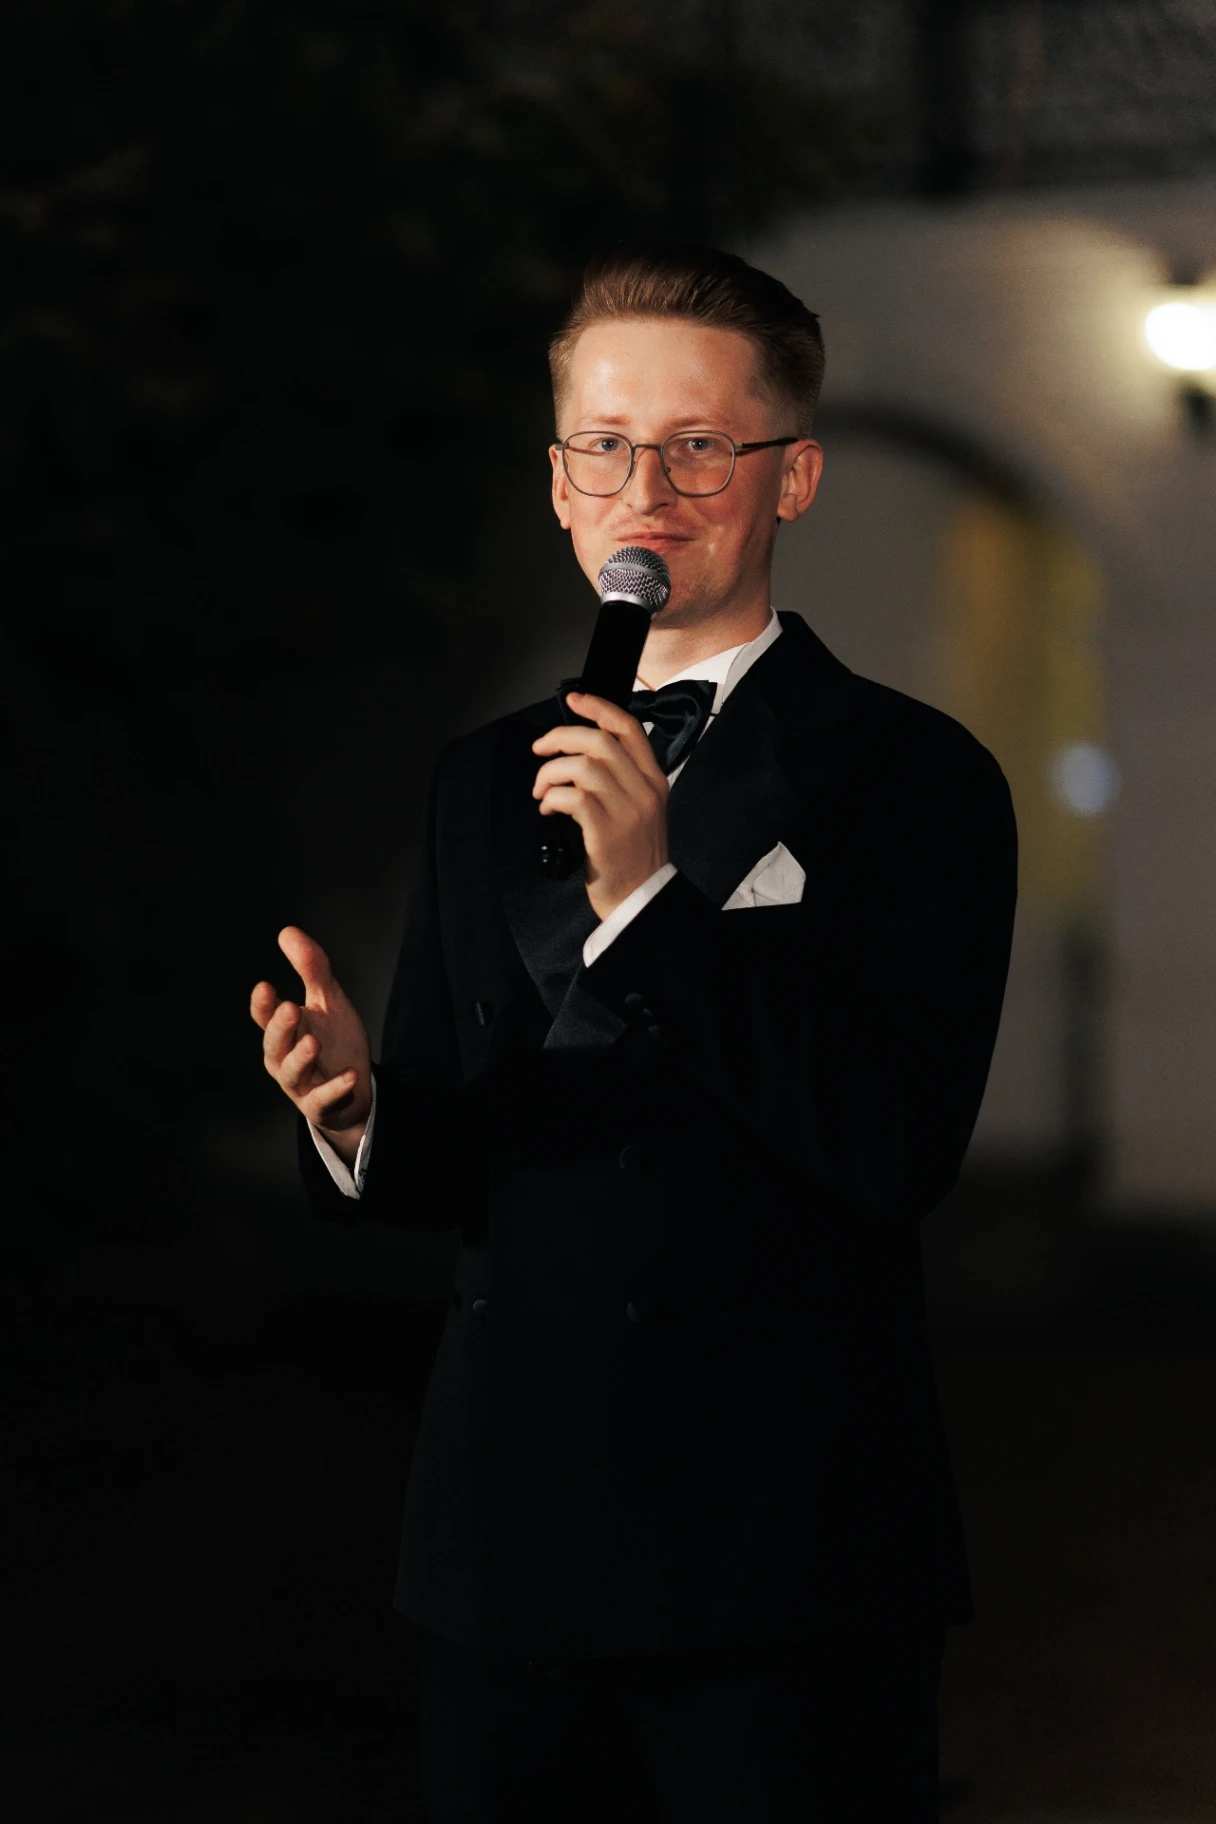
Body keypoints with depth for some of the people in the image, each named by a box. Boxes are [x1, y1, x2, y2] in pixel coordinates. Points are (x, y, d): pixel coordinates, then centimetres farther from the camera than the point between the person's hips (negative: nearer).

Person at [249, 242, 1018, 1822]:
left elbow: (899, 1153, -16)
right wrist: (356, 1110, -10)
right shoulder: (484, 783, 13)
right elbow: (446, 1159, 13)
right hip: (507, 1542, 5)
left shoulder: (912, 780, -4)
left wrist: (652, 894, -20)